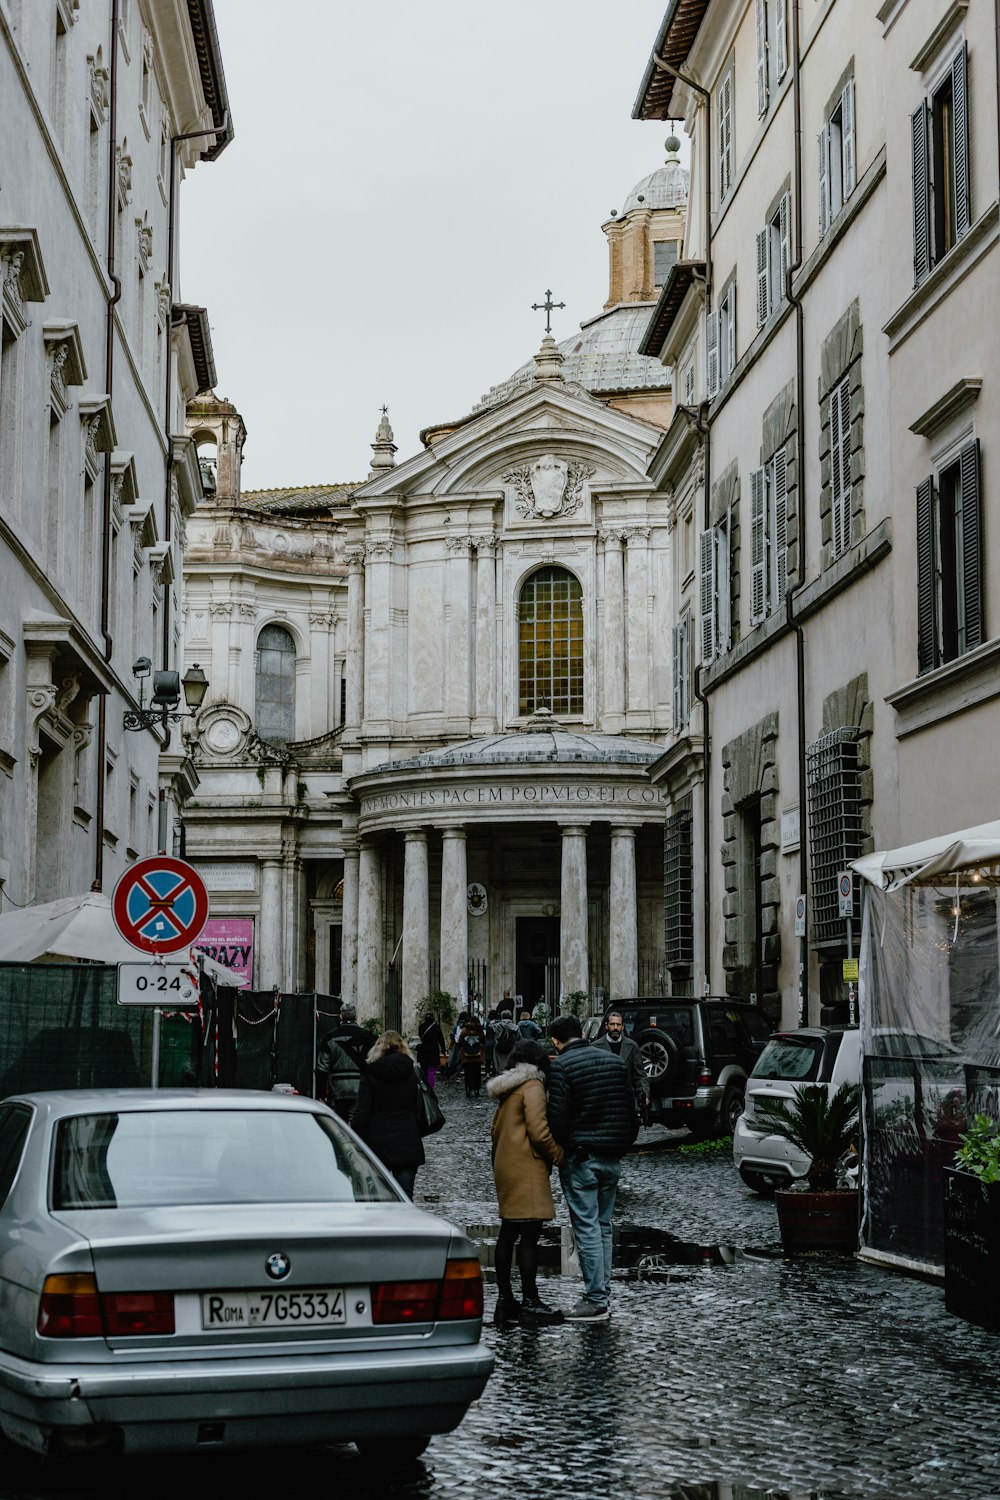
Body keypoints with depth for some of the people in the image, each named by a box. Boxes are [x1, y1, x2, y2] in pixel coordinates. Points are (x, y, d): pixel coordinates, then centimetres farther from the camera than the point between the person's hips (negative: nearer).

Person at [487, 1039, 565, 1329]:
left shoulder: (507, 1090, 17)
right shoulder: (532, 1087, -11)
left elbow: (496, 1129, 22)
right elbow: (539, 1130, -18)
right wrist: (560, 1156, -6)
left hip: (505, 1166, 10)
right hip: (527, 1168, -10)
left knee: (508, 1234, 12)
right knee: (529, 1234, -8)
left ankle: (505, 1300, 15)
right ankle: (529, 1303, -8)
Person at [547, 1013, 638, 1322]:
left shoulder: (561, 1066, -11)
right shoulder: (614, 1061, 10)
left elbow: (558, 1118, -16)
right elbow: (631, 1112, 13)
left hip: (580, 1158, -6)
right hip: (612, 1158, 6)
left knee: (587, 1228, -3)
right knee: (604, 1227, 13)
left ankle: (595, 1300, -4)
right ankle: (602, 1296, 15)